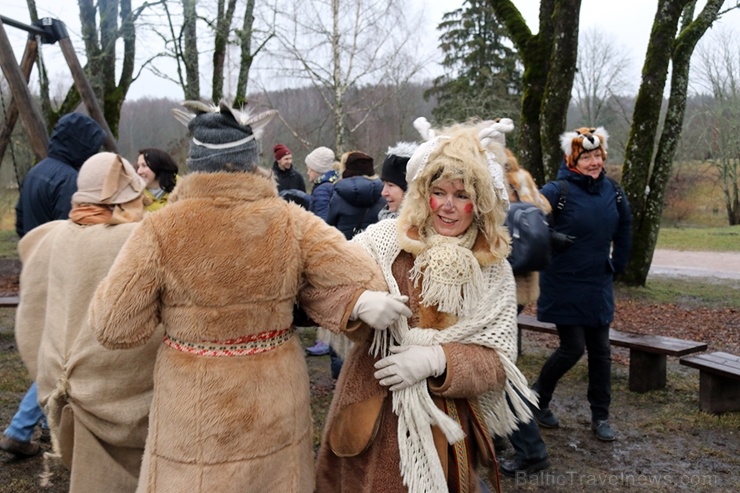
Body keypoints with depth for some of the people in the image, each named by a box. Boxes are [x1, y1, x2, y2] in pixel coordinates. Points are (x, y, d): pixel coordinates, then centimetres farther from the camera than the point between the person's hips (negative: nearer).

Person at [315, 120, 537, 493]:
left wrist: (437, 359, -21)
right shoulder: (386, 239, -7)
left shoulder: (495, 271, -2)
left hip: (445, 426, 1)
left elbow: (499, 362, -5)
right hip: (373, 416, -1)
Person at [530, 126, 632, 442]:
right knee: (572, 348, -2)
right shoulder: (557, 191, -15)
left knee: (600, 350, 9)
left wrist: (616, 265, 16)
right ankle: (538, 398, 23)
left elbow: (624, 230, 17)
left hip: (599, 286, 5)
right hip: (563, 288, -5)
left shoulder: (613, 192, 4)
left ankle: (600, 416, 23)